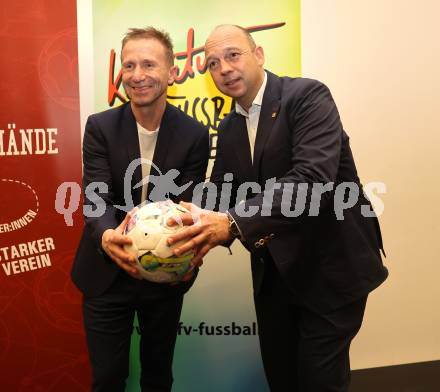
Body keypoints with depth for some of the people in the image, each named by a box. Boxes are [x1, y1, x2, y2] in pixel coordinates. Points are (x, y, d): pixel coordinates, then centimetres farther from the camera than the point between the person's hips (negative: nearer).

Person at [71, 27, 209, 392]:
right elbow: (97, 197, -17)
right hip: (107, 275, 0)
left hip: (166, 276, 0)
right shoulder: (100, 126, -8)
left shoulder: (195, 135, -9)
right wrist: (106, 236, -40)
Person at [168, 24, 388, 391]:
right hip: (273, 270, 7)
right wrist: (198, 233, -19)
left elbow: (313, 180, -31)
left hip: (330, 266, -6)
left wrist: (234, 223, -40)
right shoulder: (229, 129, 7)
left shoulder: (307, 96, -16)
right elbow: (221, 196, 3)